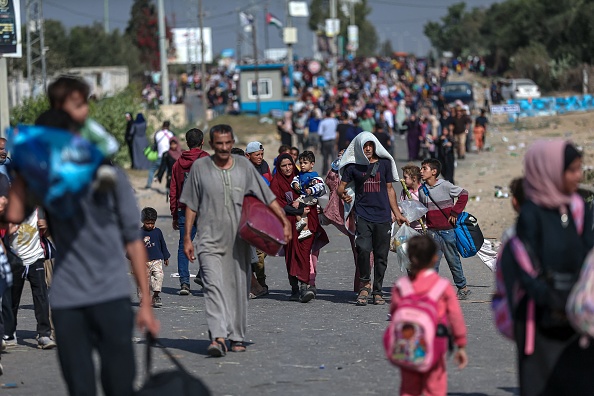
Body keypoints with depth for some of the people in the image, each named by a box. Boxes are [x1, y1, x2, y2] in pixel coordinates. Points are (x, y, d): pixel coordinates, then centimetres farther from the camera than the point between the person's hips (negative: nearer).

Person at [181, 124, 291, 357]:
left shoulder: (244, 166, 6)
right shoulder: (200, 167, 2)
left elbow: (267, 196, 9)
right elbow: (191, 205, 6)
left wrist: (284, 221, 0)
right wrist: (187, 237, 3)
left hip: (239, 239, 2)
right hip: (210, 239, -2)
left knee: (239, 289, 7)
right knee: (214, 286, -17)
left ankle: (237, 337, 19)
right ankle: (218, 337, -27)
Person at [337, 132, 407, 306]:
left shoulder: (384, 163, 10)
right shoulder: (353, 166, 5)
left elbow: (389, 189, 16)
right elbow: (341, 186, 6)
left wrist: (397, 213, 14)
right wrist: (343, 194, -19)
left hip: (383, 215, 2)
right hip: (363, 215, -2)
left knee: (381, 255, 4)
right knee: (363, 249, -20)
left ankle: (377, 292, 13)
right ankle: (365, 283, 0)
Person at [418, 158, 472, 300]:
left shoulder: (445, 186, -8)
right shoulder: (422, 190, 7)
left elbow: (463, 194, -3)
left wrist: (455, 213, -6)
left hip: (448, 229, -4)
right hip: (432, 231, 4)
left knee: (453, 260, 7)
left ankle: (462, 287, 21)